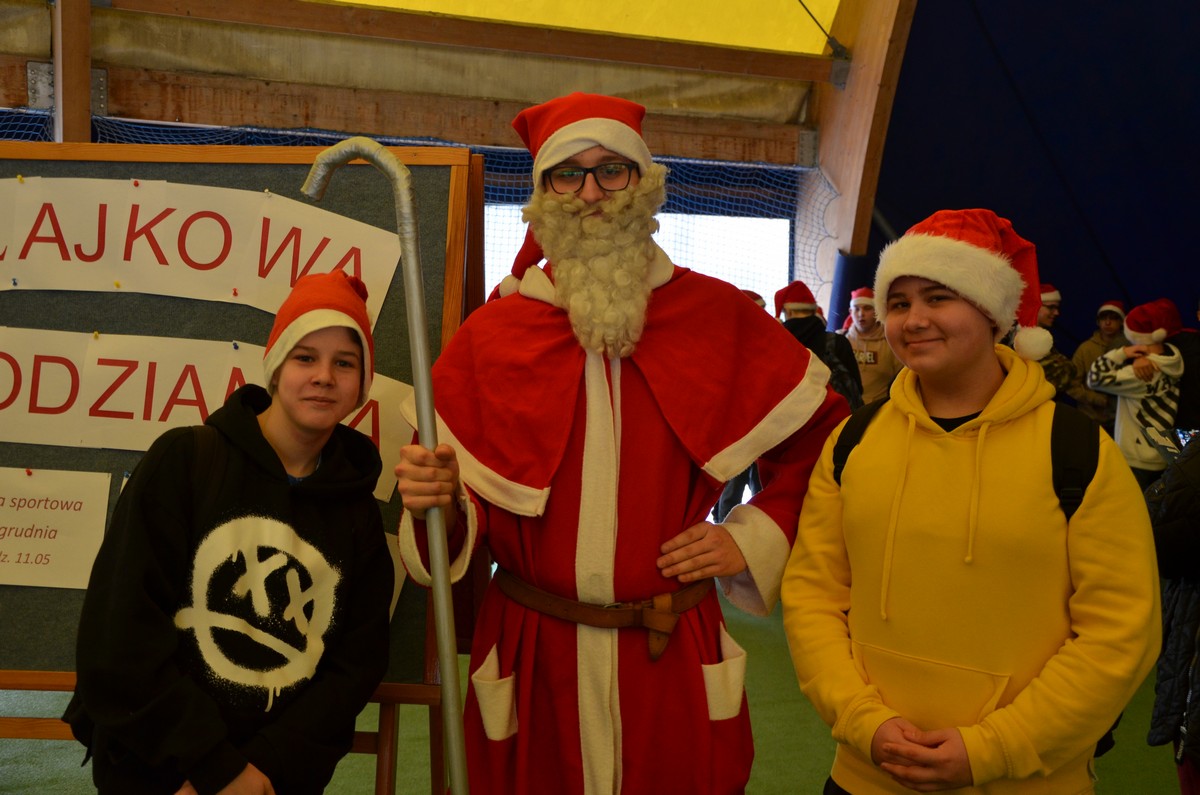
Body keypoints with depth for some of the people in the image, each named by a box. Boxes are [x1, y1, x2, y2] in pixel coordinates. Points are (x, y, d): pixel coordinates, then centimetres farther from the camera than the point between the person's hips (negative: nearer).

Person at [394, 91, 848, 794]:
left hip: (675, 659, 0)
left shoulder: (719, 317, -1)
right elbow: (449, 486, 2)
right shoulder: (491, 334, 0)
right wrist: (440, 499, -20)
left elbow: (823, 432, 8)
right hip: (530, 659, 0)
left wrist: (754, 537, 0)